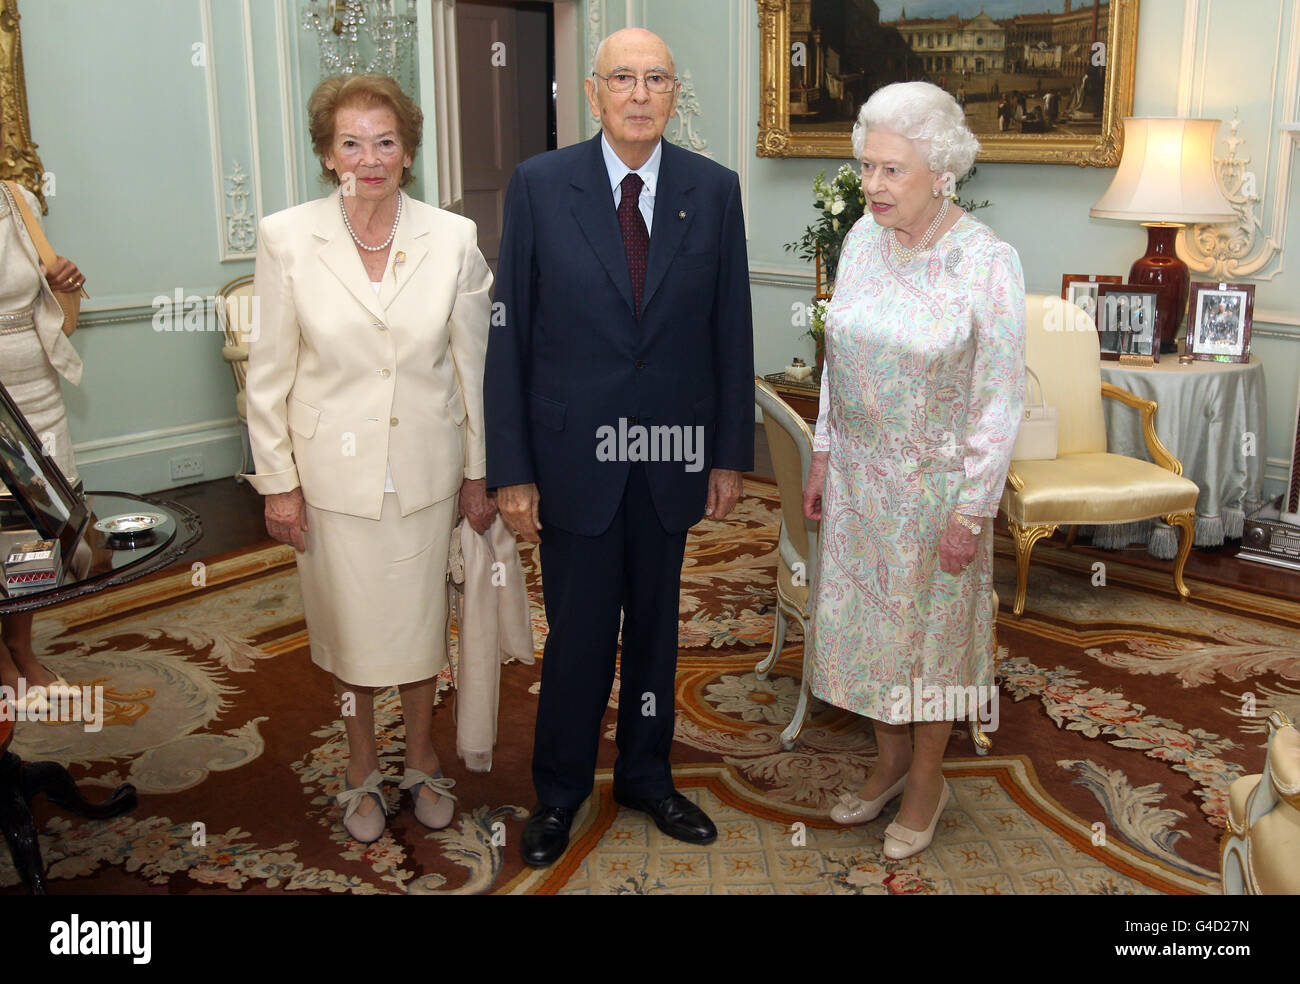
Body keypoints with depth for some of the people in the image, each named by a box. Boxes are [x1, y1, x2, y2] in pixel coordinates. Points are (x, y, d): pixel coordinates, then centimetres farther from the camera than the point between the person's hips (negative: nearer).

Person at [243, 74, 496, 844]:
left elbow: (473, 364, 1)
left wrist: (478, 471, 4)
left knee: (421, 616, 15)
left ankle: (423, 760, 39)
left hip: (424, 468, 1)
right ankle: (364, 770, 37)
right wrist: (278, 482, -3)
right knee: (348, 622, 14)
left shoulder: (453, 239, -6)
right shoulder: (287, 238, -8)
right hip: (332, 470, 0)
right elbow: (270, 373, -3)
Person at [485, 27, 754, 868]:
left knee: (656, 625, 16)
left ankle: (647, 775, 36)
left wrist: (732, 454, 1)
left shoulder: (715, 190, 0)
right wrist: (511, 468, -8)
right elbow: (510, 334, -5)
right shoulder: (539, 186, -5)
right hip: (573, 453, -2)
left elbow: (732, 331, 3)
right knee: (578, 633, 7)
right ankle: (560, 791, 29)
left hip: (672, 454, 2)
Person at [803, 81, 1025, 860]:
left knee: (930, 623, 11)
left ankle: (928, 780, 34)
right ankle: (891, 762, 40)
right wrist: (823, 458, 9)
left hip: (935, 479, -5)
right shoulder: (862, 240, -3)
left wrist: (972, 511, -14)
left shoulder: (988, 262, -19)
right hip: (859, 473, 5)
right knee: (864, 616, 17)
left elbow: (1000, 400, -15)